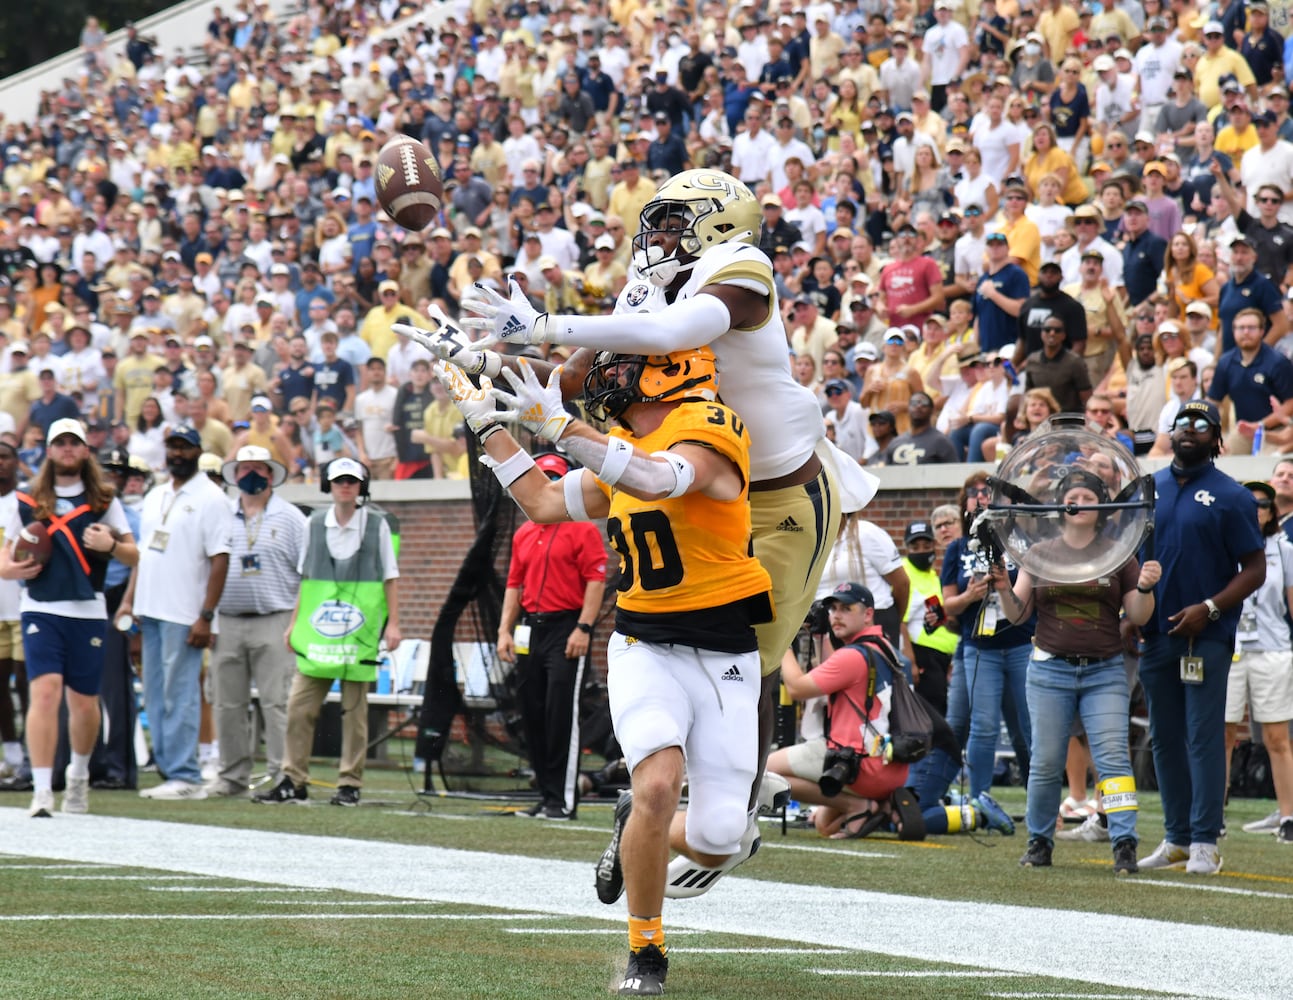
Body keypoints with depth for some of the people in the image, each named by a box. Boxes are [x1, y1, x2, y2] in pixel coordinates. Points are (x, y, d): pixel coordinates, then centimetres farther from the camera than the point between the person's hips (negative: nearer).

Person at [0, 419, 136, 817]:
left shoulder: (104, 502, 9)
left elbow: (133, 554, 7)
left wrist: (110, 545, -15)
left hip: (88, 612, 1)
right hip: (40, 610, -1)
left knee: (84, 702, 7)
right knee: (45, 691, -16)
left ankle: (78, 774, 34)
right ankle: (42, 791, -18)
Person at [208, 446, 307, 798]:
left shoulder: (290, 518, 7)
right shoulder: (220, 517, 15)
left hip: (274, 621, -3)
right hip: (227, 621, 4)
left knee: (276, 702, -9)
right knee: (229, 703, 4)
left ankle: (282, 772, -8)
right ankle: (233, 774, 11)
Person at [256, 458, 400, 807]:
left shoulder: (377, 525, 3)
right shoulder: (315, 524, 11)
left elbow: (390, 578, 5)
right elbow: (306, 578, 16)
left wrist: (393, 623, -3)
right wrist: (294, 622, 12)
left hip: (360, 634, -3)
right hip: (316, 632, 3)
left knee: (354, 708, 0)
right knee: (300, 705, -2)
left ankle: (350, 784, 5)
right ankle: (294, 780, 3)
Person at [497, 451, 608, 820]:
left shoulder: (582, 530, -4)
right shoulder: (524, 534, 17)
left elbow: (596, 581, -9)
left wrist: (583, 629, -17)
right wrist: (505, 630, 10)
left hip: (566, 628, -7)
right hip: (530, 630, 7)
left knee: (561, 713, -11)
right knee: (532, 714, 6)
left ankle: (564, 800, -10)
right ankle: (545, 794, 13)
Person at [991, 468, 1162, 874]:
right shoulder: (1040, 555, 9)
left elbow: (1137, 617, 5)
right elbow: (1018, 614, 8)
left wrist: (1146, 588, -14)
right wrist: (1004, 589, -11)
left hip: (1105, 672, -1)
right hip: (1050, 669, 1)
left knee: (1113, 755, -13)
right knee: (1045, 761, 1)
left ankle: (1125, 844, -17)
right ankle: (1039, 842, 16)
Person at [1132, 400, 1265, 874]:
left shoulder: (1231, 496, -2)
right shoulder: (1148, 489, 12)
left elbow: (1255, 569, -5)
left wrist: (1208, 609, -16)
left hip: (1206, 635, -5)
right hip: (1155, 634, 5)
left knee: (1204, 737, -9)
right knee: (1165, 739, 9)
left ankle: (1205, 843, -9)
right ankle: (1177, 839, 16)